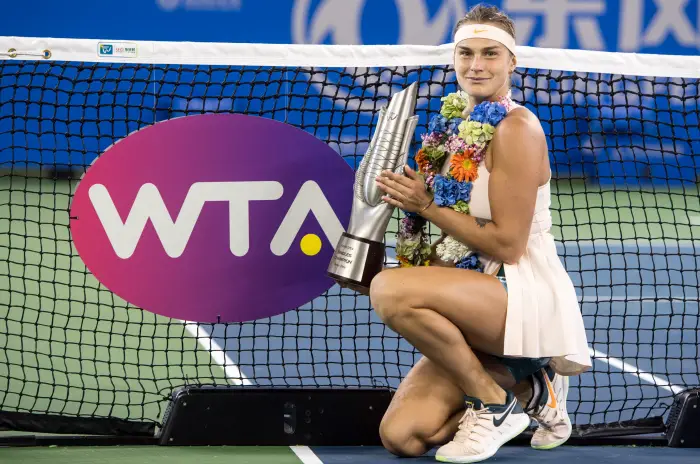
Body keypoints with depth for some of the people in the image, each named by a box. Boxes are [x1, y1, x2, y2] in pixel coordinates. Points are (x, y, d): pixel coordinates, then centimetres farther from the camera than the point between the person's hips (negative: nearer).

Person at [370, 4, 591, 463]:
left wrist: (426, 206, -14)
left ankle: (495, 402, -13)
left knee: (389, 288, -31)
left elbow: (508, 245, -17)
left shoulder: (516, 128, -13)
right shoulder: (460, 124, 11)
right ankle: (525, 390, 12)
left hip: (529, 299, -8)